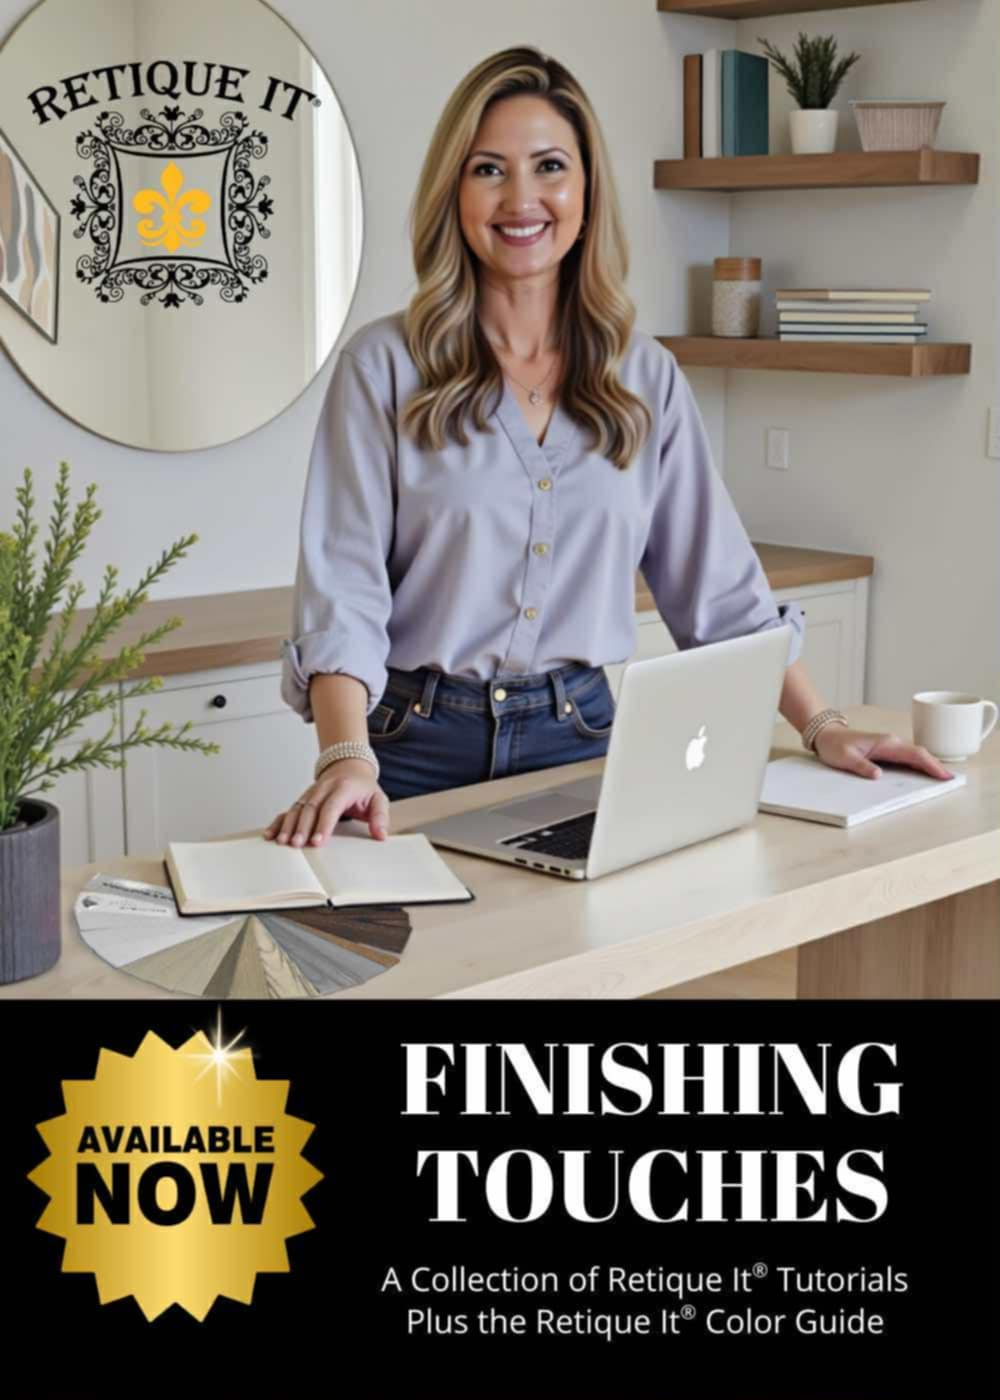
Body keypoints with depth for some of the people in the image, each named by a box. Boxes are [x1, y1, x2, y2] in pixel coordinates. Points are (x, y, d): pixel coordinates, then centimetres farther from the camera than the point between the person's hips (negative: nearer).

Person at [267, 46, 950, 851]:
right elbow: (342, 586, -12)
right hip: (417, 748, -2)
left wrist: (820, 726, 0)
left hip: (581, 744, 3)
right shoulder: (385, 365, -5)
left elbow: (719, 583, 8)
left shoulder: (646, 378, 5)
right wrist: (347, 759, -27)